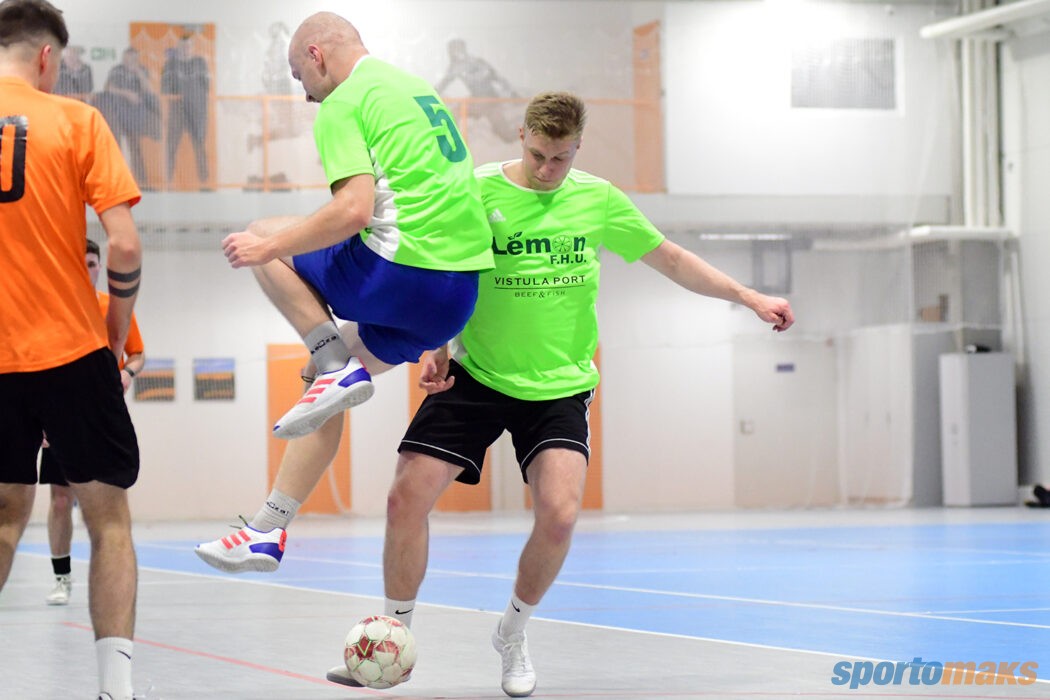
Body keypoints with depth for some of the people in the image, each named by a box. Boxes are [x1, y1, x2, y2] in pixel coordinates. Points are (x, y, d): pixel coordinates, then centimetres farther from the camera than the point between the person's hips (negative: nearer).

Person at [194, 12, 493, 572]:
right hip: (460, 292, 9)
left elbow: (355, 209, -19)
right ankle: (268, 532, 19)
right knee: (322, 380, 20)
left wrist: (271, 246, -6)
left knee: (264, 240, 14)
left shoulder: (342, 105, -4)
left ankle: (338, 367, -1)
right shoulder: (420, 90, 23)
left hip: (400, 273, -9)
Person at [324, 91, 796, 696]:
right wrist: (437, 348, -8)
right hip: (474, 376, 0)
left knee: (559, 513, -19)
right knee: (408, 497, -11)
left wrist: (750, 297, 10)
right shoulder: (475, 193, -6)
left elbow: (671, 259, 11)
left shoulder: (598, 200, -1)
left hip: (558, 386, 0)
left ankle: (514, 634, 9)